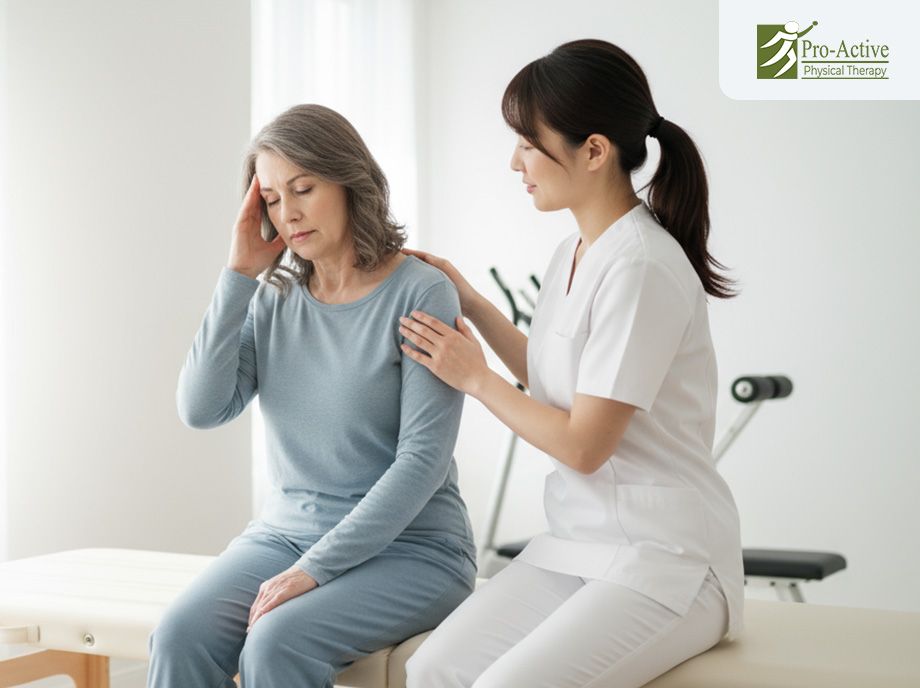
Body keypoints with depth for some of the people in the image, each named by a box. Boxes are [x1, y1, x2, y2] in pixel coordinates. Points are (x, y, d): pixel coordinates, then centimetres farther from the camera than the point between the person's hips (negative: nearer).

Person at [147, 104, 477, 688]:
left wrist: (315, 569, -20)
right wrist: (239, 275, -7)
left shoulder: (422, 294, -10)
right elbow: (202, 409, -5)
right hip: (286, 531, 5)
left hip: (408, 546, -4)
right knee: (179, 639, -23)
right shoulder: (273, 300, 8)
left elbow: (423, 459, -15)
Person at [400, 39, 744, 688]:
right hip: (573, 544, 8)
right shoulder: (573, 255, 10)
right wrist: (468, 300, 23)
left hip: (666, 560, -8)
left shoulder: (641, 267, -18)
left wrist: (475, 377, -2)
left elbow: (583, 444, -16)